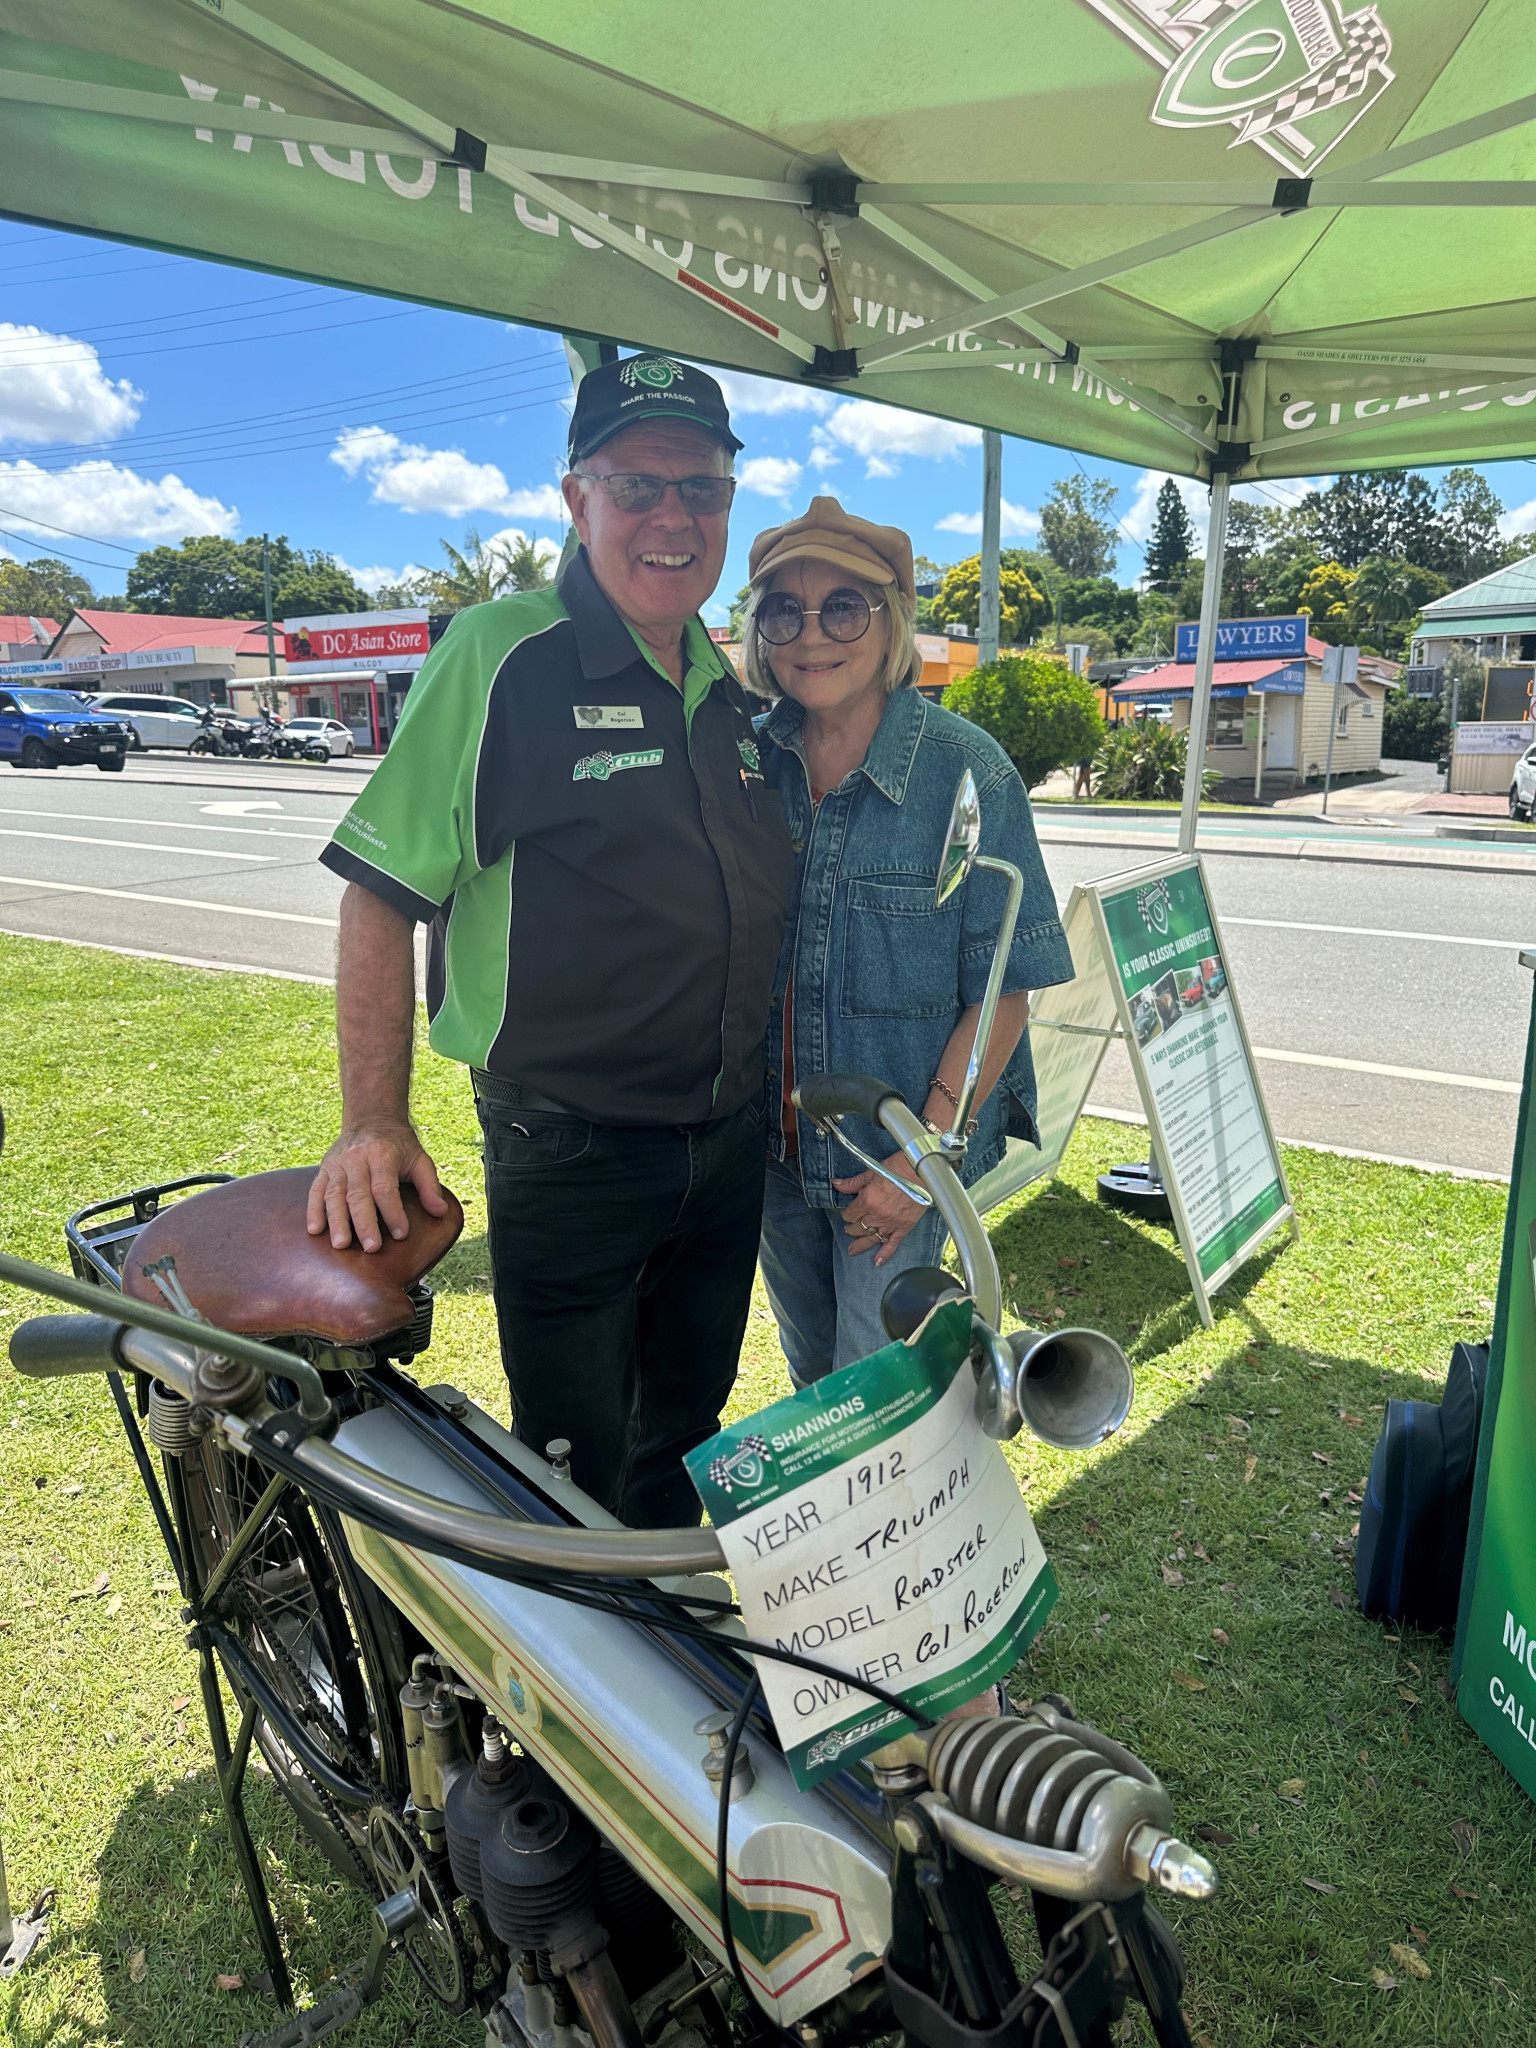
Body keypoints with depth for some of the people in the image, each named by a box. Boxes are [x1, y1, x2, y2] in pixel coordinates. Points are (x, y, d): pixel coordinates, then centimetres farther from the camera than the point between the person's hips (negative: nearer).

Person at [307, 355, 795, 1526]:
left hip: (731, 1142, 7)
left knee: (689, 1435, 25)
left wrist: (778, 1084, 16)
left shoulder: (732, 684, 8)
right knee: (578, 1482, 8)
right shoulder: (502, 655, -14)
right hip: (568, 1154, -6)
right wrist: (375, 1122, -19)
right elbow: (382, 892, -15)